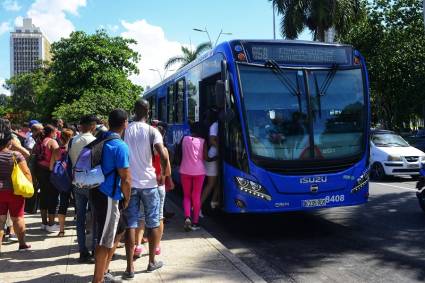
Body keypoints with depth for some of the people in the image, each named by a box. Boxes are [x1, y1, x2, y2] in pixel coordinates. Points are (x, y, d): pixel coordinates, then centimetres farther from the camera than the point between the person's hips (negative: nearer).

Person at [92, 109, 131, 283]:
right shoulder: (120, 146, -17)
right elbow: (126, 179, -18)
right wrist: (126, 199, -1)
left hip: (99, 192, 9)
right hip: (108, 197, -9)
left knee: (119, 230, 22)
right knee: (105, 241, 1)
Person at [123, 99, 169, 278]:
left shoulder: (125, 131, 2)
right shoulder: (151, 131, -7)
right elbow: (163, 156, -19)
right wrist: (163, 175, -3)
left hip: (129, 183, 2)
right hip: (149, 183, -2)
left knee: (130, 224, 5)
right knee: (153, 223, 12)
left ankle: (130, 268, 4)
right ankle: (152, 262, 23)